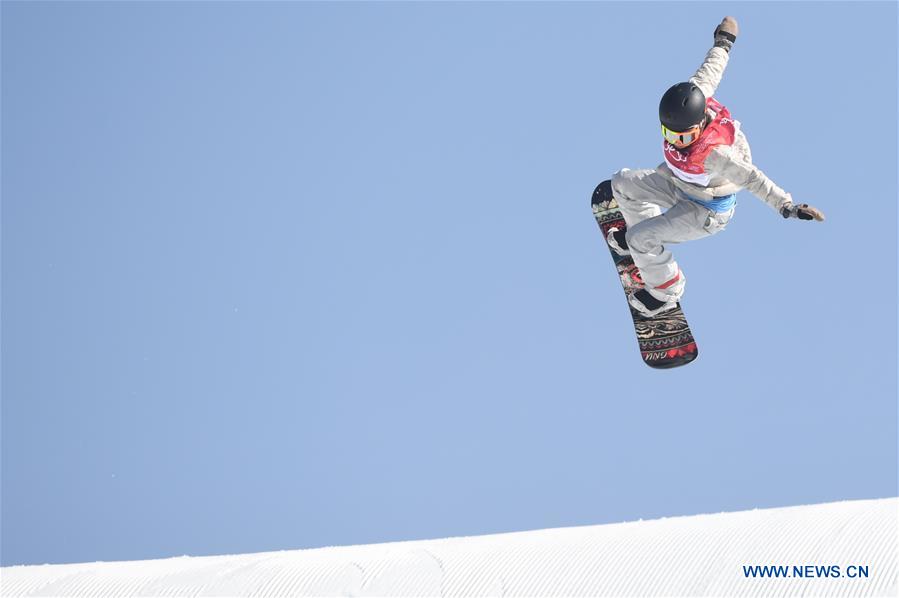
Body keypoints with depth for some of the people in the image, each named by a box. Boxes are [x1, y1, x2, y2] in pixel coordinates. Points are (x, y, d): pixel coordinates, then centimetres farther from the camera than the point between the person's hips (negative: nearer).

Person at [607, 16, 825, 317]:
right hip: (679, 184, 8)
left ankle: (665, 294, 13)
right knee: (623, 182, 14)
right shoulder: (689, 98, -25)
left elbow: (751, 178, -41)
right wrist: (723, 43, 11)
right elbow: (709, 71, -8)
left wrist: (786, 206, -48)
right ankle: (643, 240, 36)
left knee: (641, 239, -13)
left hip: (706, 212, -8)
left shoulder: (712, 153, -43)